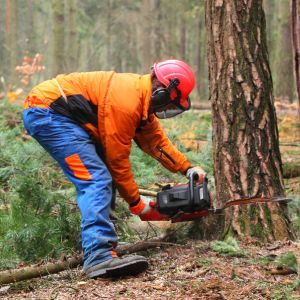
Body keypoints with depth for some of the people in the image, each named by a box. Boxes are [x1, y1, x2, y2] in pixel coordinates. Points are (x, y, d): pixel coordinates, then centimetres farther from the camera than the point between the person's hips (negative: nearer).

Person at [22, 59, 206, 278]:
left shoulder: (142, 95, 10)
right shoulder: (126, 103, -20)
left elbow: (156, 140, 20)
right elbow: (117, 159, -13)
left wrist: (188, 168, 13)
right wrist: (136, 202, -3)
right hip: (47, 113, -11)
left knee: (101, 174, 15)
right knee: (96, 179, -20)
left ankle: (95, 240, 15)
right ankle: (99, 257, -30)